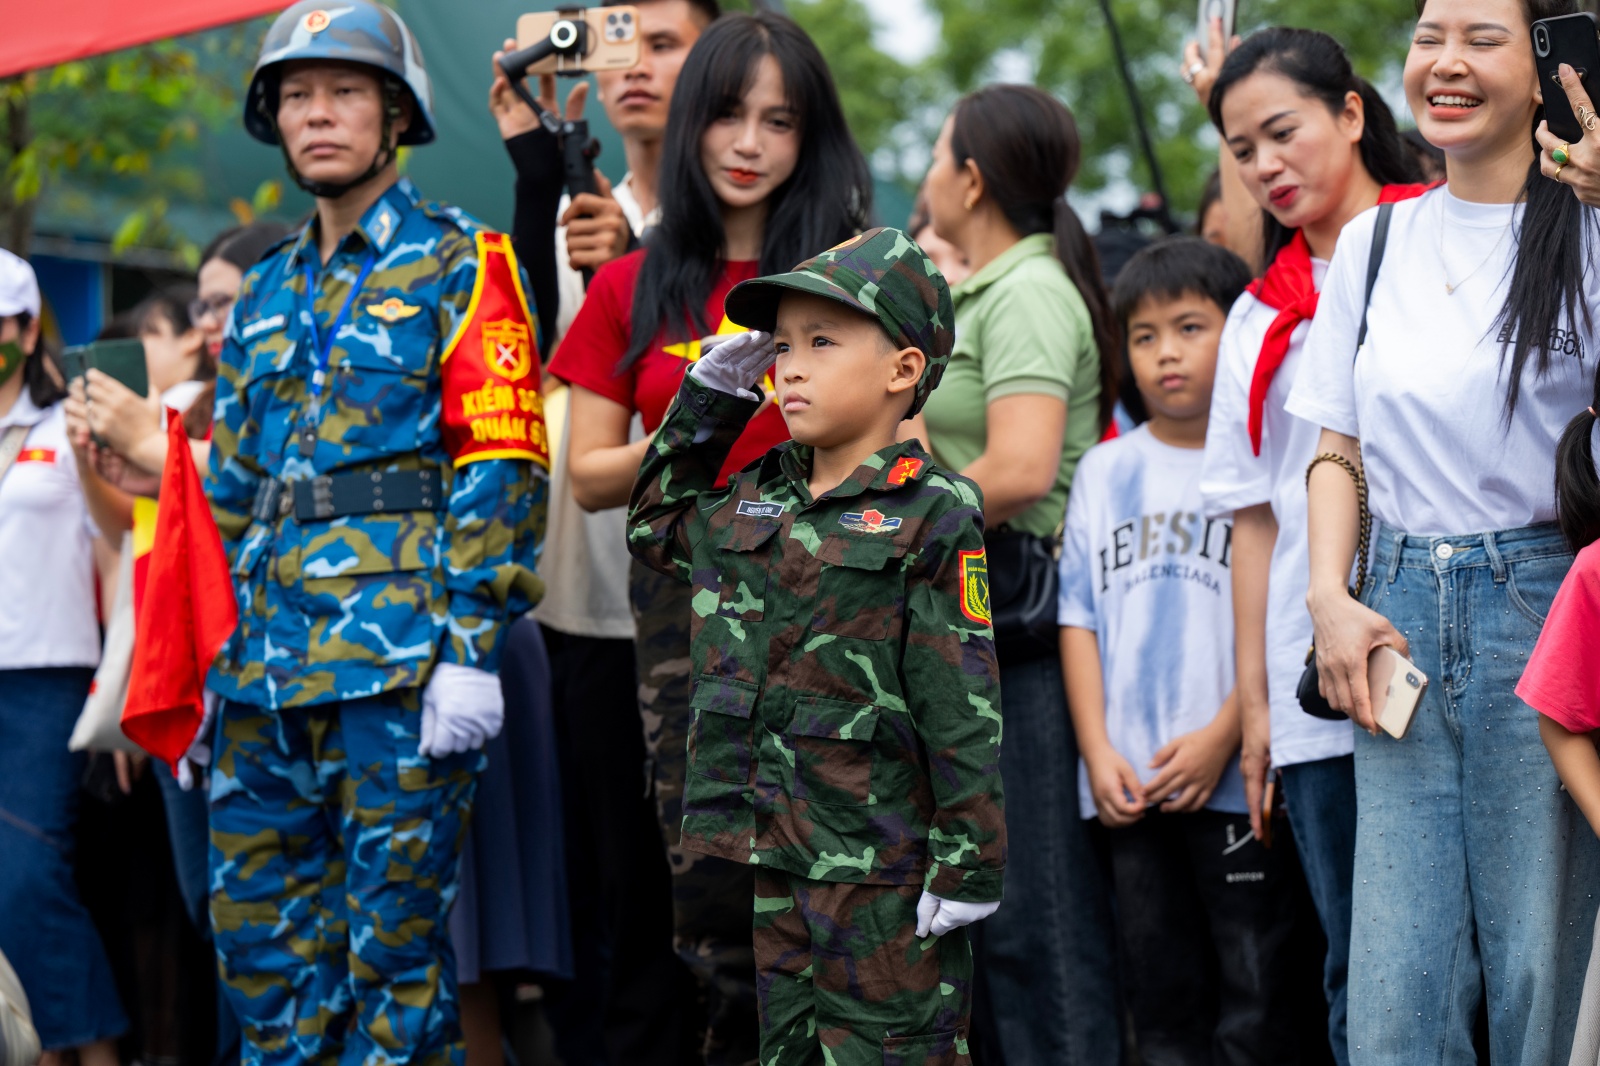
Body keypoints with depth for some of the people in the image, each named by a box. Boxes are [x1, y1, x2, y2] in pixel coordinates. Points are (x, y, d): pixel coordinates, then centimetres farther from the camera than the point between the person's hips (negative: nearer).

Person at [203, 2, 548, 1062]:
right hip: (273, 660, 7)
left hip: (403, 656, -7)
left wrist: (474, 648, -16)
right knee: (260, 934, 7)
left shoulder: (457, 261, 1)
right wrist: (224, 661, 17)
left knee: (394, 938, -4)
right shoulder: (268, 293, 20)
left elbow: (501, 464, -8)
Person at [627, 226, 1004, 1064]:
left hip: (879, 869, -6)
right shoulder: (753, 499, 12)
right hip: (759, 852, 6)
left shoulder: (930, 516, -7)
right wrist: (710, 395, 20)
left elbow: (963, 704, -10)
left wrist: (967, 867, -13)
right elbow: (656, 526, 31)